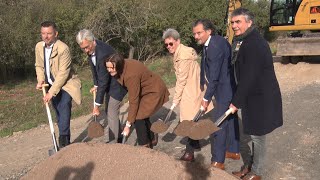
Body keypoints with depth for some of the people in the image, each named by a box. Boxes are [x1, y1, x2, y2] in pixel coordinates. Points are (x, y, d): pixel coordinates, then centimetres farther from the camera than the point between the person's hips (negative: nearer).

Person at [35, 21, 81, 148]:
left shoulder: (63, 48, -24)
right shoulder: (39, 46, -3)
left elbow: (63, 73, -25)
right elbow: (39, 66, 11)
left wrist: (51, 92, -26)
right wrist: (40, 80, -7)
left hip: (65, 85, -6)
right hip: (51, 85, 6)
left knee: (64, 109, -21)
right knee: (59, 115, 13)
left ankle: (63, 141, -14)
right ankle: (65, 142, 25)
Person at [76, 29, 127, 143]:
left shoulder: (103, 53, -34)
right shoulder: (90, 49, -8)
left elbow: (103, 81, -32)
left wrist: (97, 105, -28)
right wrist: (96, 85, 3)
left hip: (116, 83, -9)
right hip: (109, 83, 9)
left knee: (112, 114, -6)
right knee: (109, 111, 18)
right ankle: (118, 136, 35)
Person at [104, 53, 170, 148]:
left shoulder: (131, 75, -36)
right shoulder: (124, 65, -12)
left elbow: (133, 101, -32)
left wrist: (128, 125, -27)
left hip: (155, 91, -9)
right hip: (146, 89, 9)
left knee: (138, 117, -13)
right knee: (142, 115, 14)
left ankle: (144, 146, 0)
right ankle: (152, 140, 32)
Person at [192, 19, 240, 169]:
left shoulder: (216, 46, -24)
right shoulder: (209, 43, 6)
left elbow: (214, 76, -24)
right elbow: (206, 71, 9)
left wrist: (207, 98, -18)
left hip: (225, 90, -10)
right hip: (229, 89, 10)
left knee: (218, 125, -5)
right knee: (230, 119, 21)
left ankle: (218, 161, 5)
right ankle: (234, 151, 38)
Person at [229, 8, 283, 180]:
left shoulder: (255, 44, -23)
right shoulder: (242, 42, 8)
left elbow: (249, 77, -24)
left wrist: (237, 101, -18)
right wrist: (238, 99, 11)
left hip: (261, 98, -9)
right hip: (252, 96, 9)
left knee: (257, 135, 5)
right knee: (254, 133, 20)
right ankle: (250, 165, 35)